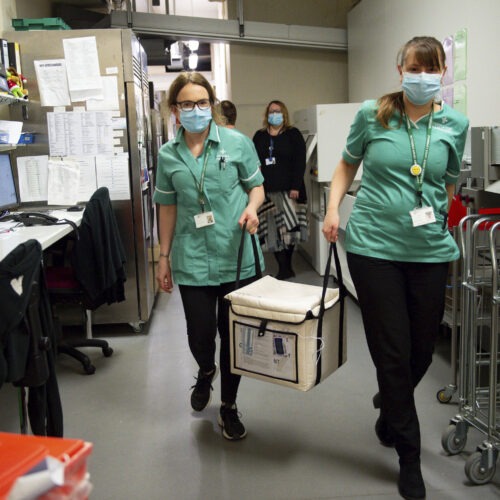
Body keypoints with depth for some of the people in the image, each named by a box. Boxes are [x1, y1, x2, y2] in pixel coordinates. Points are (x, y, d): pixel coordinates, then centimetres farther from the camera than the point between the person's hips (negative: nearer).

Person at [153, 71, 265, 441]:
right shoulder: (167, 155, 4)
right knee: (200, 336, 5)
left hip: (238, 258, -1)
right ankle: (206, 371, 44)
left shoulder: (237, 143, -2)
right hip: (192, 261, 1)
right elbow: (168, 207, 11)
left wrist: (252, 208, -16)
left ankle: (229, 407, 30)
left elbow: (256, 186, 7)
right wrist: (164, 257, 11)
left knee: (233, 335, 7)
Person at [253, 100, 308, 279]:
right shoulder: (259, 136, 14)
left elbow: (300, 162, -3)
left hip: (287, 190, -3)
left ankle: (286, 266, 11)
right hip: (267, 191, 3)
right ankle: (283, 268, 6)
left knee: (288, 228, -5)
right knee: (273, 231, -1)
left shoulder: (293, 135, 4)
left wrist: (295, 187, -12)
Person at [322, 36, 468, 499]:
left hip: (430, 251, 3)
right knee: (392, 353, 2)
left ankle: (388, 406, 45)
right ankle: (409, 456, 20)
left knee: (422, 349, 12)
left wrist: (441, 222, 7)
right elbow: (347, 165, 11)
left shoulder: (454, 124, 3)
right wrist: (333, 209, -2)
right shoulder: (371, 114, -2)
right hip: (374, 246, -2)